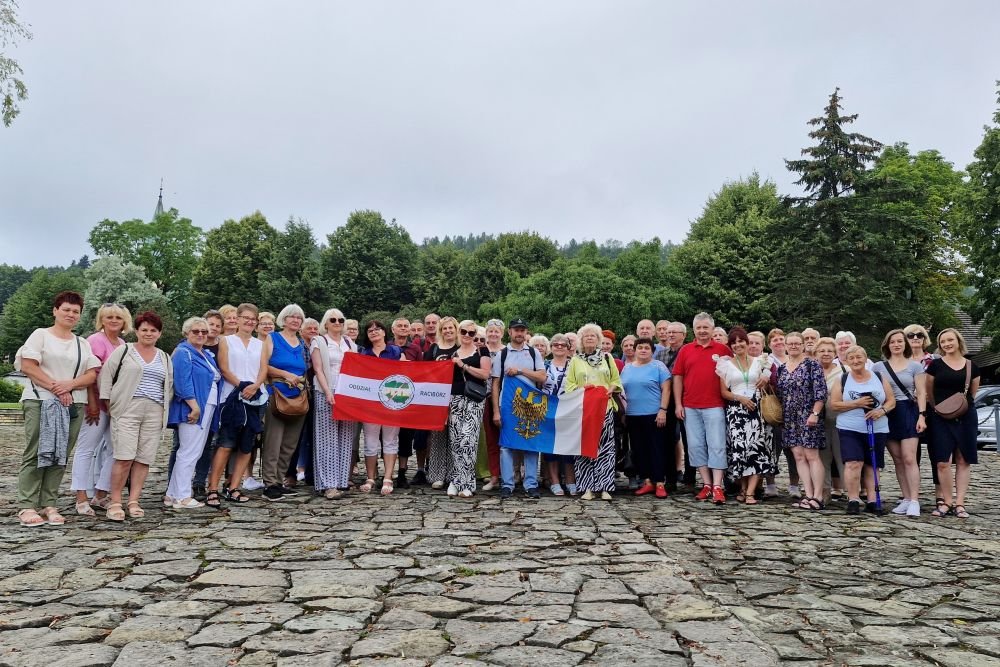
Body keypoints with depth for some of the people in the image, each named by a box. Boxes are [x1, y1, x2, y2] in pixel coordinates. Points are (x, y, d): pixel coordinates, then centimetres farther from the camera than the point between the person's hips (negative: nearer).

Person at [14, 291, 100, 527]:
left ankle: (48, 505, 6)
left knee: (60, 456, 2)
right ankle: (26, 507, -2)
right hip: (40, 402, -4)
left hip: (73, 405, 4)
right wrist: (55, 387, -13)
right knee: (35, 454, -5)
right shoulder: (41, 335, 6)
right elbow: (27, 366, -6)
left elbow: (92, 374, 8)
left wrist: (69, 385, -11)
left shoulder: (83, 344, 17)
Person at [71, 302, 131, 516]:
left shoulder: (122, 344, 14)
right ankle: (81, 498, 2)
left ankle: (101, 494, 15)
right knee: (87, 448, -1)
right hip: (98, 403, -7)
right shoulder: (96, 340, -7)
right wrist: (93, 403, -18)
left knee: (113, 449, 7)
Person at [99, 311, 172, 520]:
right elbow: (106, 375, 3)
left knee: (144, 459, 2)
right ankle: (115, 502, -1)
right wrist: (107, 401, -2)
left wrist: (165, 408, 14)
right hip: (127, 409, -4)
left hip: (154, 413, 4)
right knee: (124, 457, -11)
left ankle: (134, 502, 9)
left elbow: (170, 385, 24)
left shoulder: (165, 358, 19)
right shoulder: (124, 351, 6)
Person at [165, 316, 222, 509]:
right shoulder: (183, 353, -7)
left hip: (207, 408, 9)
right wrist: (194, 406, -23)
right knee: (189, 453, -6)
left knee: (194, 453, 11)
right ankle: (181, 497, 0)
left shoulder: (207, 355, 20)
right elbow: (182, 382, -17)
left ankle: (173, 494, 18)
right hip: (193, 409, -9)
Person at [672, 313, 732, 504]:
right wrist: (678, 404, 2)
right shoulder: (685, 350, 7)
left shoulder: (723, 350, 2)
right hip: (690, 408, 3)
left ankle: (717, 487, -1)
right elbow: (678, 377, 7)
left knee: (716, 446, -3)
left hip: (714, 407, -3)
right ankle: (706, 484, 16)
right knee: (696, 446, 6)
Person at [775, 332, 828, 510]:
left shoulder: (812, 364, -4)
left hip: (808, 417, -6)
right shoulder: (781, 368, 13)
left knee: (811, 456, -6)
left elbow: (820, 392, -10)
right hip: (790, 420, 6)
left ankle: (817, 497, -3)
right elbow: (779, 393, 18)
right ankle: (808, 495, 8)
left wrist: (815, 413, -17)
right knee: (798, 456, 4)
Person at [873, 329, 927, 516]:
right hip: (887, 414, 3)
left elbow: (921, 393, 1)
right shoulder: (878, 367, 9)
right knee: (898, 460, 5)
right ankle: (906, 499, 10)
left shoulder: (915, 366, 4)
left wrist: (922, 415, -8)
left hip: (908, 412, -2)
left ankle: (914, 501, -8)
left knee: (909, 459, -10)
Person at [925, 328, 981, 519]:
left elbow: (972, 393, 16)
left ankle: (959, 503, 8)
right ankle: (946, 502, 4)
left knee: (963, 461, 3)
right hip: (941, 419, -2)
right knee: (943, 462, -6)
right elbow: (929, 392, 7)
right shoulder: (935, 365, 1)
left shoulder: (972, 366, 6)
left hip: (965, 418, 2)